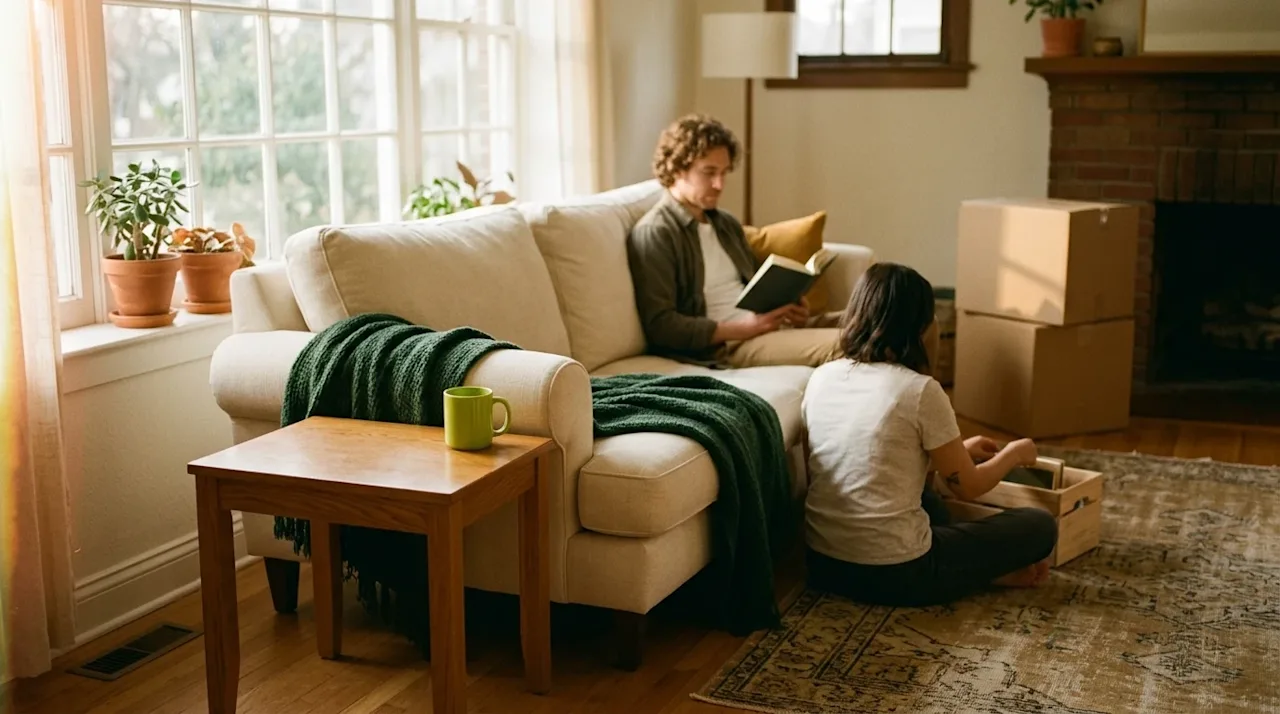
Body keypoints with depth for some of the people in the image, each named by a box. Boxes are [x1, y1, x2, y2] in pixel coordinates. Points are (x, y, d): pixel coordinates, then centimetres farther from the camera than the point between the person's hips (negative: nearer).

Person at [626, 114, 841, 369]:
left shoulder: (726, 223, 19)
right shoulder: (654, 234, -7)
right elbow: (659, 326, -15)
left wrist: (785, 306, 4)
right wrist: (741, 328, -19)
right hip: (722, 345, -9)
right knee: (838, 345, -29)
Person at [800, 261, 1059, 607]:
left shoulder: (820, 378, 5)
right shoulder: (920, 390, -13)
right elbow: (967, 487, -2)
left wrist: (956, 449, 26)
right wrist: (1013, 454, 18)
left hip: (820, 562, 7)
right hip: (894, 573, -6)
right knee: (1041, 526, 9)